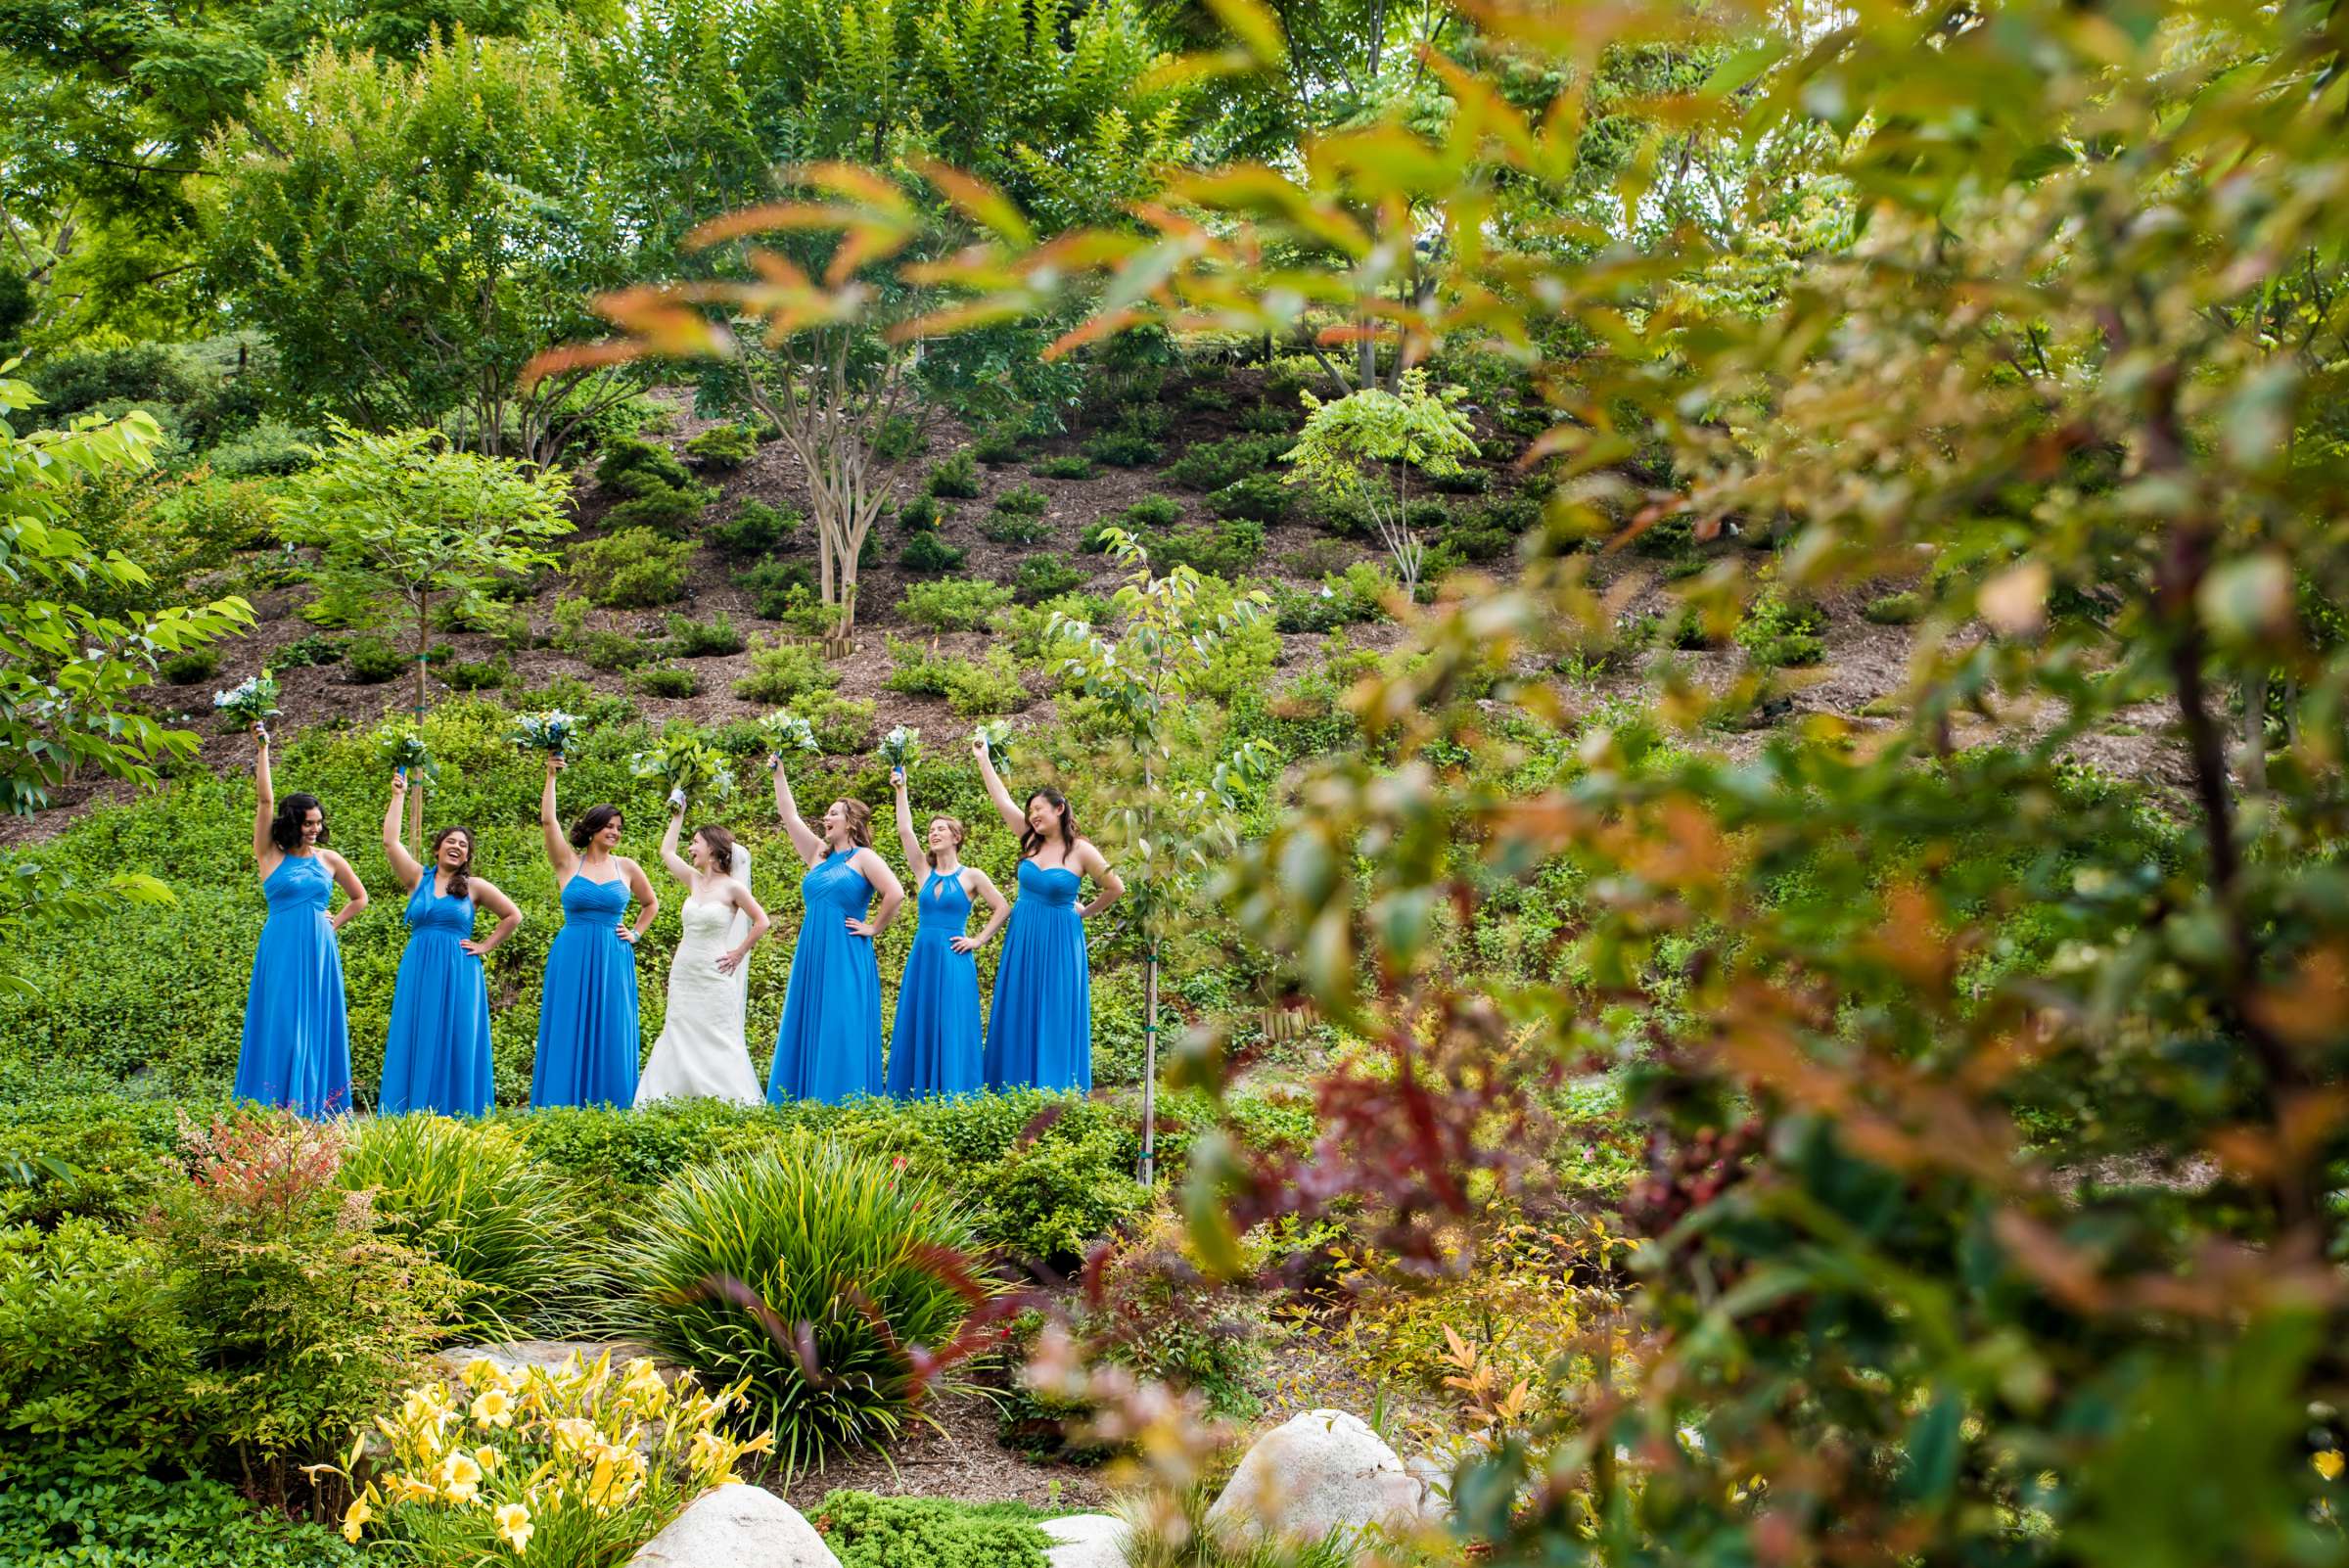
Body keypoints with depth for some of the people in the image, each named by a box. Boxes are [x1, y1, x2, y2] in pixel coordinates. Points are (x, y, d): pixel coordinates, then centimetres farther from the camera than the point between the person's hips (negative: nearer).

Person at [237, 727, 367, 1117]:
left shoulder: (329, 859, 9)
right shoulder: (271, 854, 1)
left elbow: (359, 898, 23)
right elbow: (265, 800, -6)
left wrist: (333, 923, 9)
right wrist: (262, 749, -7)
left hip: (319, 951, 3)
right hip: (281, 949, -3)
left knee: (317, 1025, 3)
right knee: (281, 1024, -3)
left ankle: (316, 1108, 6)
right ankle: (279, 1106, -1)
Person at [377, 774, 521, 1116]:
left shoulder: (475, 886, 6)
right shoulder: (418, 879, 8)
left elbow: (513, 916, 10)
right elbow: (390, 843, 0)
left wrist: (485, 946, 3)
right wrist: (398, 796, 3)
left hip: (458, 973, -1)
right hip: (418, 972, 1)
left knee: (455, 1047, -1)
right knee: (414, 1046, 1)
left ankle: (454, 1117, 2)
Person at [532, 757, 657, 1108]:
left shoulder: (626, 867, 8)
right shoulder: (568, 863, 2)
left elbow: (651, 903, 23)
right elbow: (547, 821, -8)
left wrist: (636, 934, 10)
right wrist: (551, 776, -10)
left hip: (612, 959, 1)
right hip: (572, 958, -1)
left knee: (610, 1034, 2)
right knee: (569, 1034, 1)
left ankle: (610, 1108, 6)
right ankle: (566, 1107, 4)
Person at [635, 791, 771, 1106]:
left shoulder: (732, 887, -8)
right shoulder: (694, 880, 9)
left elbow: (761, 922, -2)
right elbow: (666, 852, 21)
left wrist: (738, 954, -2)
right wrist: (678, 816, 23)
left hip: (714, 975, -6)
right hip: (683, 973, 6)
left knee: (718, 1041, -4)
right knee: (680, 1040, 6)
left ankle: (735, 1101, 2)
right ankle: (672, 1101, 9)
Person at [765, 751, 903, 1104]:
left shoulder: (864, 857, -4)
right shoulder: (818, 853, 14)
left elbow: (895, 894, -15)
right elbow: (789, 816, 16)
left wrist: (873, 929, -9)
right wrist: (779, 774, 13)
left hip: (845, 956, -7)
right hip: (812, 955, 7)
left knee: (841, 1033, -8)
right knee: (806, 1032, 5)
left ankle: (844, 1103, -6)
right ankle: (808, 1103, 8)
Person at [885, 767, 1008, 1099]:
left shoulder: (971, 876, 1)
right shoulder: (925, 871, 10)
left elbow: (1002, 908, 3)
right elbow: (904, 831, 4)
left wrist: (978, 940, -2)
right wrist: (901, 790, 2)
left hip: (953, 961, -4)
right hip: (921, 959, 4)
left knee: (951, 1031, -4)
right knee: (917, 1031, 3)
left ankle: (954, 1100, -1)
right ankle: (916, 1099, 8)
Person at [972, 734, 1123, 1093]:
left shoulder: (1081, 850, -10)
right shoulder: (1031, 841, 2)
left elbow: (1115, 888, -1)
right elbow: (1001, 800, 3)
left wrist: (1085, 912, 5)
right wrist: (983, 759, 4)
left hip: (1059, 941, -5)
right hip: (1022, 938, 5)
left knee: (1055, 1018, 1)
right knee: (1018, 1017, 8)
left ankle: (1055, 1093, 9)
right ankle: (1017, 1089, 15)